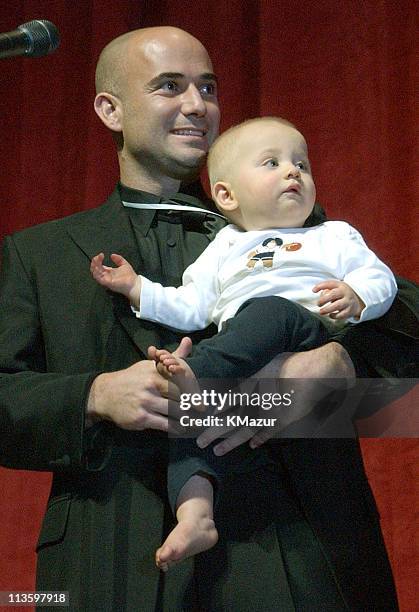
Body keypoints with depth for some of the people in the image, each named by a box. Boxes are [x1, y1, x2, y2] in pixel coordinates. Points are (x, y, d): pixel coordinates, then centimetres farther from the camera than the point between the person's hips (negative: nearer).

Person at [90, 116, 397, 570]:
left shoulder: (333, 237, 26)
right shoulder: (222, 252, 32)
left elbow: (381, 277, 13)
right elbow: (189, 308, 24)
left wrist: (356, 296, -10)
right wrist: (137, 289, 12)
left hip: (313, 335, -3)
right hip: (238, 366, 3)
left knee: (269, 310, -34)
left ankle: (195, 376, -50)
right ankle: (194, 513, -30)